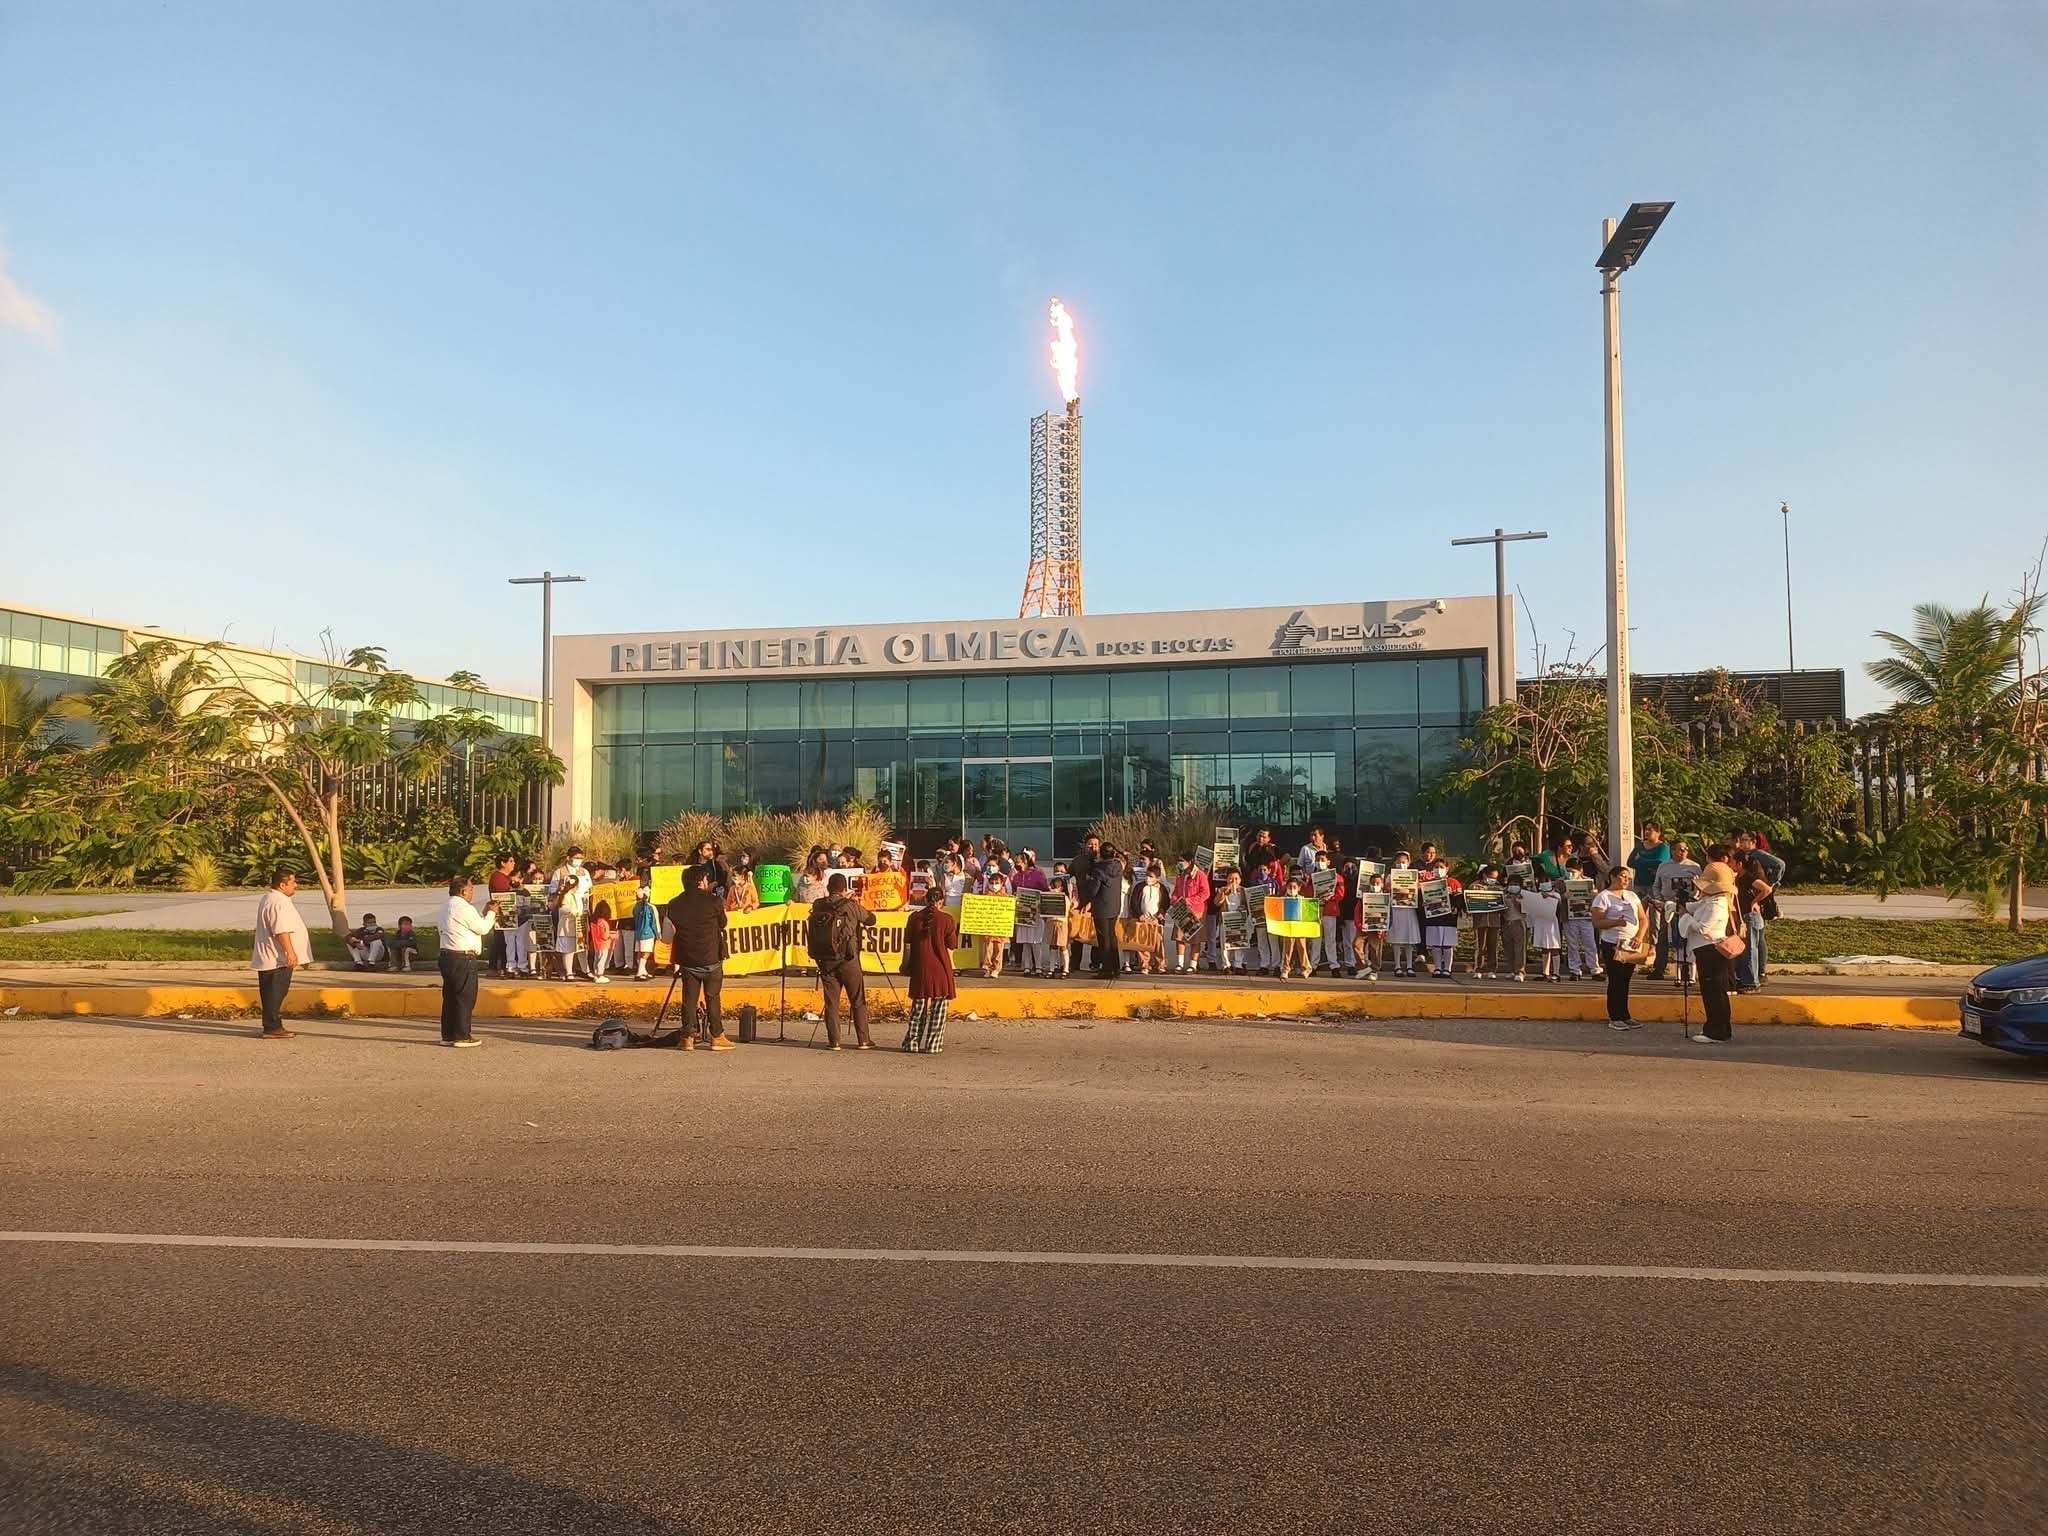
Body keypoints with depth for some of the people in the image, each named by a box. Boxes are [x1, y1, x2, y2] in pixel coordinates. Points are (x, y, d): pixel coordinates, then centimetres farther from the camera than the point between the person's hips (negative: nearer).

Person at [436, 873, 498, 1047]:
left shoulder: (446, 908, 16)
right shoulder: (464, 908, -14)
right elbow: (483, 928, -11)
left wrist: (484, 913, 18)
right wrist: (491, 912, 2)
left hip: (447, 956, 10)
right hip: (463, 959, -10)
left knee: (450, 996, 13)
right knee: (465, 997, -3)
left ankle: (447, 1035, 18)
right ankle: (462, 1036, -1)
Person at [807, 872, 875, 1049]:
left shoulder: (818, 907, 1)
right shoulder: (850, 906, -7)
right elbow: (871, 919, 4)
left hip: (825, 961, 3)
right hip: (847, 960, -3)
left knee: (831, 1002, 9)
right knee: (858, 1001, 6)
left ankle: (833, 1041, 8)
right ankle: (863, 1040, 7)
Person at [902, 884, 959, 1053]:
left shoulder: (914, 917, 1)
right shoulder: (947, 919, -6)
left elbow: (908, 944, 5)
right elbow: (949, 948, -3)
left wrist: (906, 965, 15)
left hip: (919, 968, 3)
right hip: (940, 969, -3)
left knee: (918, 1006, 14)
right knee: (938, 1008, 6)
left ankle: (912, 1042, 16)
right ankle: (932, 1045, 7)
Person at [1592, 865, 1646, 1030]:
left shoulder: (1632, 896, 14)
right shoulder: (1603, 897, -4)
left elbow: (1644, 919, 12)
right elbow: (1597, 922, -11)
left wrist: (1639, 936, -5)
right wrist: (1616, 922, -25)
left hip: (1632, 944, 6)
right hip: (1612, 944, -6)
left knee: (1625, 981, 10)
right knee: (1616, 981, -2)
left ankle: (1624, 1016, 17)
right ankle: (1614, 1018, 4)